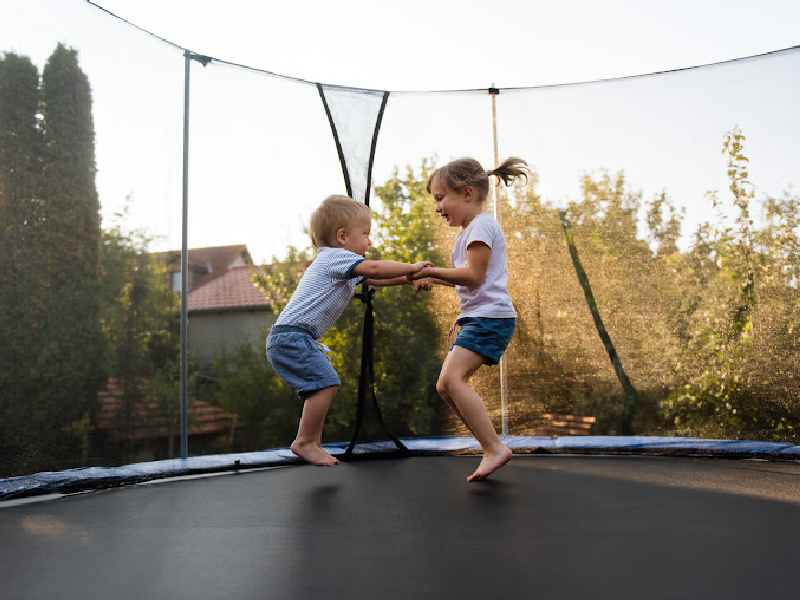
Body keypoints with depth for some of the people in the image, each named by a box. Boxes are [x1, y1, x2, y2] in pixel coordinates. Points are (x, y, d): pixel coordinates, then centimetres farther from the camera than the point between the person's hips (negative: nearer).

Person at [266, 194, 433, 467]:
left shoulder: (338, 264, 22)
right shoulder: (336, 256, -10)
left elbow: (374, 279, 23)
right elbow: (374, 268, -23)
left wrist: (408, 279, 10)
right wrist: (411, 267, -14)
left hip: (294, 338, 11)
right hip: (291, 335, -11)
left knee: (322, 385, 13)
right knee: (325, 382, -15)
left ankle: (314, 443, 19)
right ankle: (304, 442, -7)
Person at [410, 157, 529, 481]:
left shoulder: (482, 225, -9)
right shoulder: (467, 230, 23)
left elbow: (474, 275, -18)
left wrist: (431, 271, -11)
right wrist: (433, 279, 15)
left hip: (491, 317, -11)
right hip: (476, 318, 11)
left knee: (452, 378, -23)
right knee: (445, 385, 6)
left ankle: (495, 447, -21)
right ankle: (492, 448, 9)